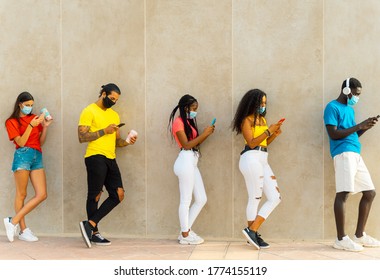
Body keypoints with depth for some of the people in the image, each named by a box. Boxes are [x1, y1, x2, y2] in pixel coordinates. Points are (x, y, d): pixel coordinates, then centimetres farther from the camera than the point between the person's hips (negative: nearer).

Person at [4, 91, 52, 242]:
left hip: (37, 157, 5)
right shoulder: (12, 122, 4)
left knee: (41, 195, -5)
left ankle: (13, 221, -1)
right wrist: (31, 125, -13)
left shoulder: (35, 118, 16)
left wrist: (45, 126, 4)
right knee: (21, 194, -2)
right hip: (23, 155, -5)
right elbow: (21, 142, -7)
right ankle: (23, 230, 3)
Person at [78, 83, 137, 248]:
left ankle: (90, 225, 1)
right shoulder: (89, 111, -3)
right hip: (95, 157, -8)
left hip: (110, 159, 8)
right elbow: (82, 137, -11)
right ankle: (94, 232, 6)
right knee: (95, 195, -3)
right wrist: (104, 131, -15)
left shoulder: (114, 115, 21)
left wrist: (127, 142, 2)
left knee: (118, 195, 0)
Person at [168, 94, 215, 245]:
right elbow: (186, 145, -15)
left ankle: (186, 230, 17)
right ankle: (185, 235, 3)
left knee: (201, 199, 10)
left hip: (192, 163, 10)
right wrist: (204, 134, -13)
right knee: (186, 200, -4)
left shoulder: (188, 122, 21)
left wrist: (206, 134, 3)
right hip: (185, 162, -10)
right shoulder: (179, 122, -8)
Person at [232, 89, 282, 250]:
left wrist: (274, 134, 4)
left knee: (275, 198, 2)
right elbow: (252, 143, -13)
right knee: (255, 199, -6)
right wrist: (268, 131, -13)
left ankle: (252, 231, 2)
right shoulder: (246, 120, -4)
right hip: (251, 159, -9)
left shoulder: (262, 119, 19)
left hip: (262, 160, 9)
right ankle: (251, 231, 3)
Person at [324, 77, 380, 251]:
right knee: (343, 193, -14)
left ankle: (359, 235, 15)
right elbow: (334, 134, -12)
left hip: (355, 154, 10)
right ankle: (341, 239, -14)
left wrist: (365, 127, 11)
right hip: (343, 153, -9)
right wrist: (359, 126, -10)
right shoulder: (332, 107, -3)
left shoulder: (349, 109, 25)